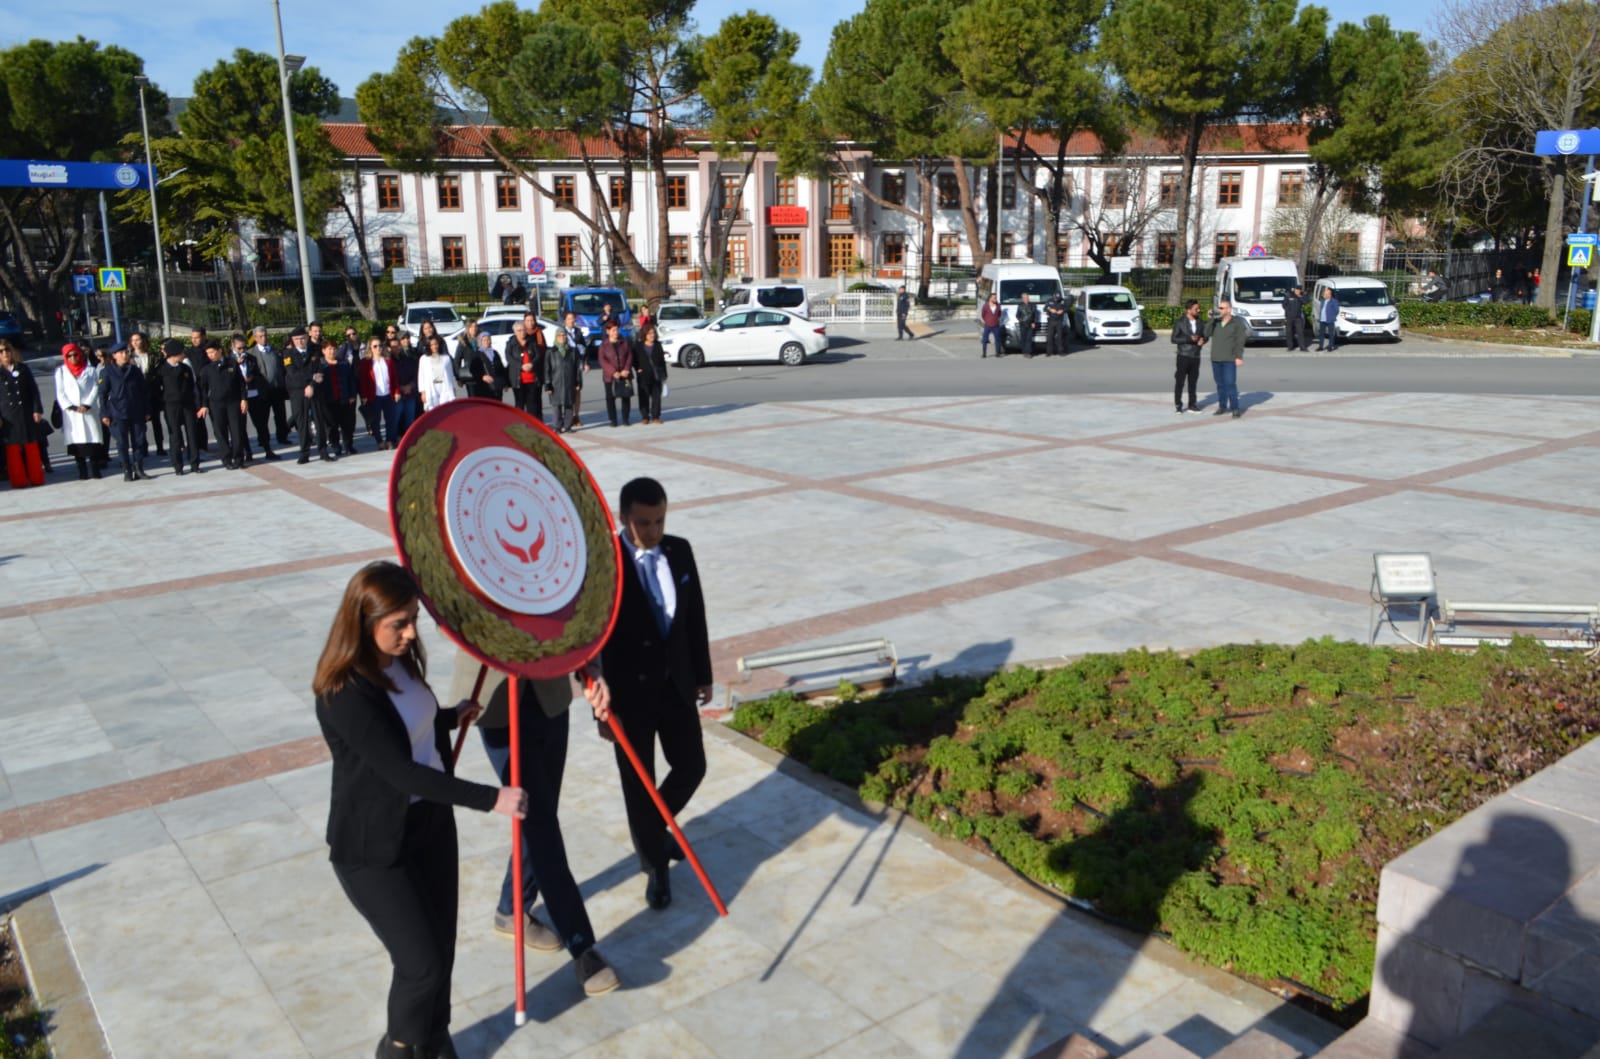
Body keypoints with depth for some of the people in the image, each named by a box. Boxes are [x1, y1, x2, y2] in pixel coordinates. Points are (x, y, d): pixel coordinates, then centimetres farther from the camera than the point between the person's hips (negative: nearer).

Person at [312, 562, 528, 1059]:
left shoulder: (400, 660, -2)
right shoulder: (344, 692, -27)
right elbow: (402, 771, -31)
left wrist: (451, 717, 21)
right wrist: (491, 798, -32)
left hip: (430, 822, 7)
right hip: (373, 845, -7)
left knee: (441, 950, 15)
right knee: (422, 963, 0)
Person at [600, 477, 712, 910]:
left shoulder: (679, 550, -3)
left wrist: (703, 674, 12)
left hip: (676, 683, 5)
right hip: (630, 691, -5)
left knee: (692, 767, 14)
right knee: (638, 783, 9)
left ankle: (655, 828, 43)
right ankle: (654, 866, 30)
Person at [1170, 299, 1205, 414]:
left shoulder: (1201, 322, 7)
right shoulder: (1180, 322, -6)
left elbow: (1205, 335, 15)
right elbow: (1174, 339, -9)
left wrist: (1202, 340, -9)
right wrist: (1189, 339, -19)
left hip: (1196, 356, 4)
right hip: (1183, 356, -4)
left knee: (1193, 381, 9)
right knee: (1180, 381, -4)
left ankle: (1192, 404, 16)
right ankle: (1178, 405, 1)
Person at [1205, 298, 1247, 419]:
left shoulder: (1237, 322, -1)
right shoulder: (1215, 322, 11)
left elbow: (1240, 341, -5)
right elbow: (1207, 334, -2)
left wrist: (1239, 357, -12)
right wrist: (1211, 319, -8)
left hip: (1229, 359, -5)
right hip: (1215, 359, 5)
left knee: (1230, 384, -10)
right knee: (1220, 384, 9)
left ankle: (1235, 408, -6)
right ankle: (1222, 406, 17)